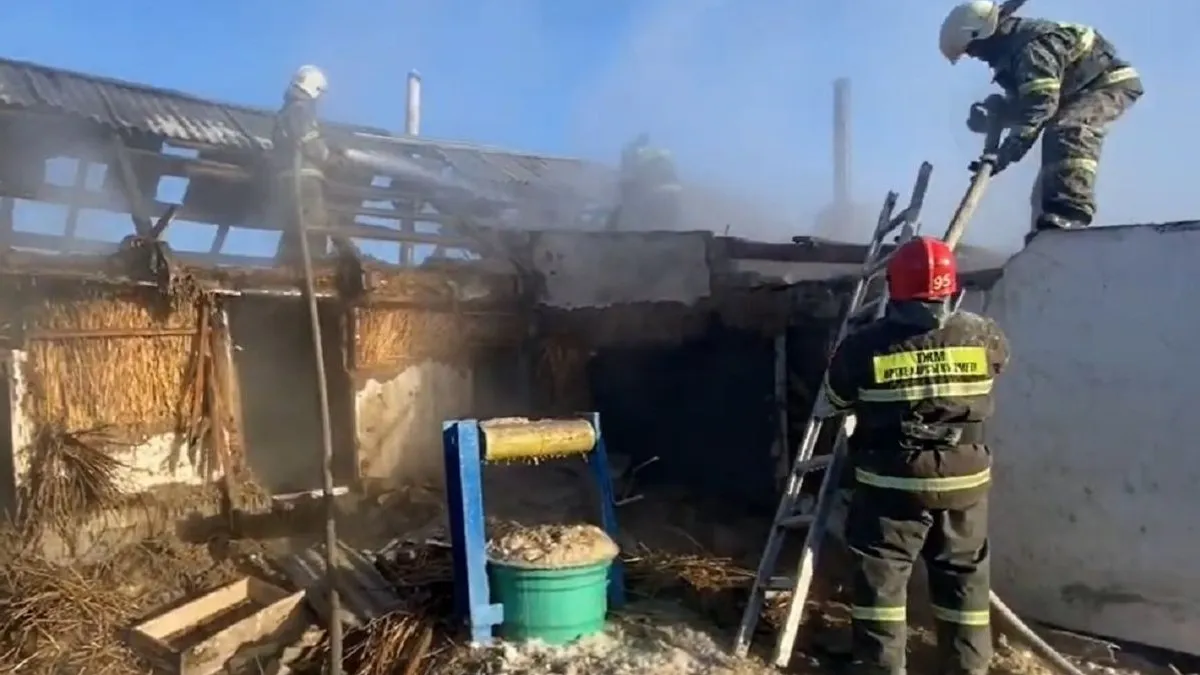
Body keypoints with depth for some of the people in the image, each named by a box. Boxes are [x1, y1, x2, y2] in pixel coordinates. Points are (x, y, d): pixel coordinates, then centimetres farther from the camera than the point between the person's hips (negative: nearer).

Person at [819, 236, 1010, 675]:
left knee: (880, 580, 9)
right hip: (963, 480, 3)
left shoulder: (863, 346, -13)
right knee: (964, 580, 17)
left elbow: (836, 400, 3)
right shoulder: (982, 337, -6)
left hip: (891, 484, -2)